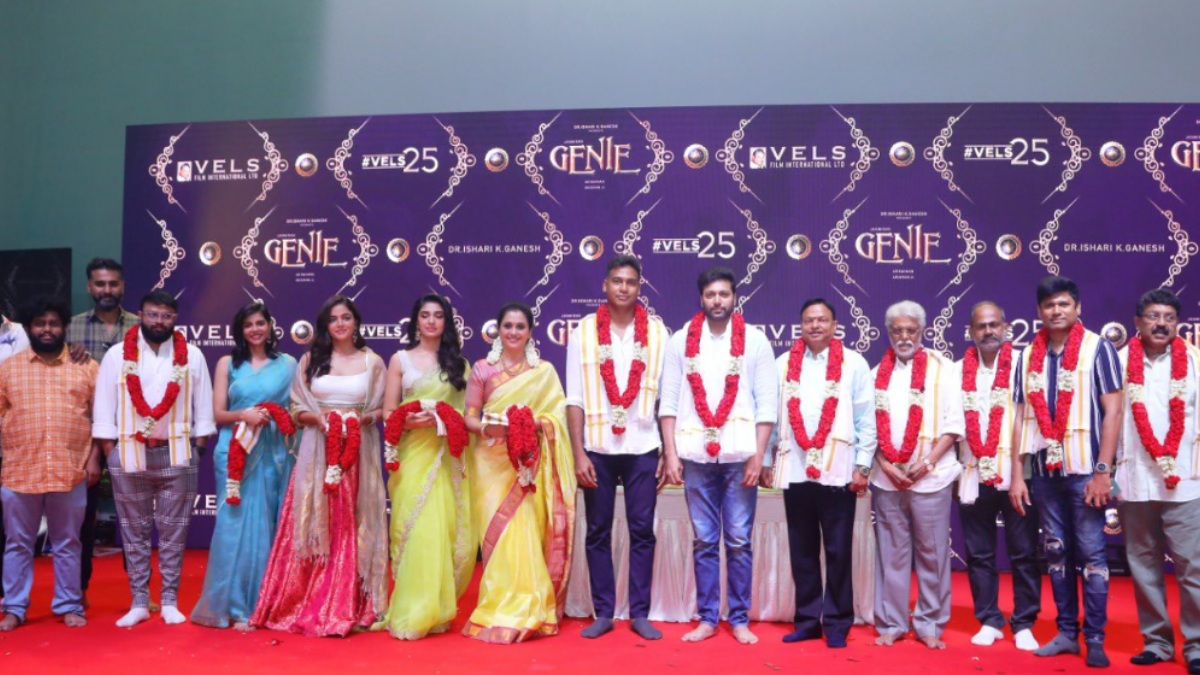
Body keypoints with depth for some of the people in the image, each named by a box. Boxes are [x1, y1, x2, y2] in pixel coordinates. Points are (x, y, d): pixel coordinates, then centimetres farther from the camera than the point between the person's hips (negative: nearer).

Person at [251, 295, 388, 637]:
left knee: (352, 529, 1)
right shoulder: (310, 360, 8)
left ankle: (348, 608, 10)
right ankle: (306, 605, 11)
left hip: (358, 453, 0)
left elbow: (383, 409, 6)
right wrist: (318, 418, -12)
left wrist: (362, 419, -12)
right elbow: (297, 410, 7)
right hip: (317, 452, 1)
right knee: (314, 527, 0)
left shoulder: (373, 362, 6)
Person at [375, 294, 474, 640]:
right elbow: (388, 413, 5)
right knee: (416, 531, -7)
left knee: (451, 531, -1)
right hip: (413, 454, -2)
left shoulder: (458, 362, 14)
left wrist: (450, 422, -10)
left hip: (450, 457, 2)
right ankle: (412, 615, 4)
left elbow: (466, 412, 11)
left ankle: (438, 609, 15)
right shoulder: (400, 359, 9)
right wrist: (409, 421, -15)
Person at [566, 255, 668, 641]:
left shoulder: (656, 331, 3)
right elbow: (575, 398, -1)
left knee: (642, 531, 5)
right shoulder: (584, 331, 1)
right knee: (598, 532, 7)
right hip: (598, 447, 0)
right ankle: (603, 612, 18)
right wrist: (578, 453, -7)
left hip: (643, 448, 0)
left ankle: (640, 613, 16)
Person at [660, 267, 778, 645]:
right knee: (704, 541, 8)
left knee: (739, 541, 5)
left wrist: (758, 456, -7)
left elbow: (767, 403, 0)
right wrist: (671, 453, -3)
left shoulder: (755, 340, 3)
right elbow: (669, 401, 4)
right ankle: (707, 618, 18)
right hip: (696, 455, 1)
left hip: (739, 455, -1)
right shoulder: (681, 340, 6)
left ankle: (740, 619, 17)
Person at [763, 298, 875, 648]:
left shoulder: (854, 364, 1)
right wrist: (767, 462, 7)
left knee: (838, 550, 4)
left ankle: (836, 623, 15)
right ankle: (807, 620, 20)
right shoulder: (784, 364, 8)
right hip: (795, 469, 3)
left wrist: (862, 466, -4)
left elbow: (866, 419, 0)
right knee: (802, 550, 10)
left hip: (838, 470, -2)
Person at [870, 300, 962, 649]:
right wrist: (886, 465, -6)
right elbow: (869, 424, 6)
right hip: (886, 478, 2)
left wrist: (927, 463, -11)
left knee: (932, 553, 4)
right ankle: (891, 623, 15)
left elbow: (953, 424, -2)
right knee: (891, 553, 6)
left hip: (930, 477, -2)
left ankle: (929, 624, 15)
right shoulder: (878, 372, 10)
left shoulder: (942, 368, 3)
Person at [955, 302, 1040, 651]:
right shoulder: (959, 371, 9)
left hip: (1017, 474, -2)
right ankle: (989, 621, 19)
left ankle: (1024, 624, 14)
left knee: (1023, 553, 3)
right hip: (974, 476, 3)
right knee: (979, 554, 8)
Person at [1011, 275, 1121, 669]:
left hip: (1084, 470, -4)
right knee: (1056, 554, 10)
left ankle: (1095, 639, 11)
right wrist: (1017, 475, 4)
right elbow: (1022, 418, 9)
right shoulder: (1028, 357, 8)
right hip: (1044, 472, 4)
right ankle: (1067, 632, 21)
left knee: (1091, 554, 1)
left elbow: (1113, 410, -7)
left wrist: (1103, 470, -13)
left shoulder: (1098, 349, -3)